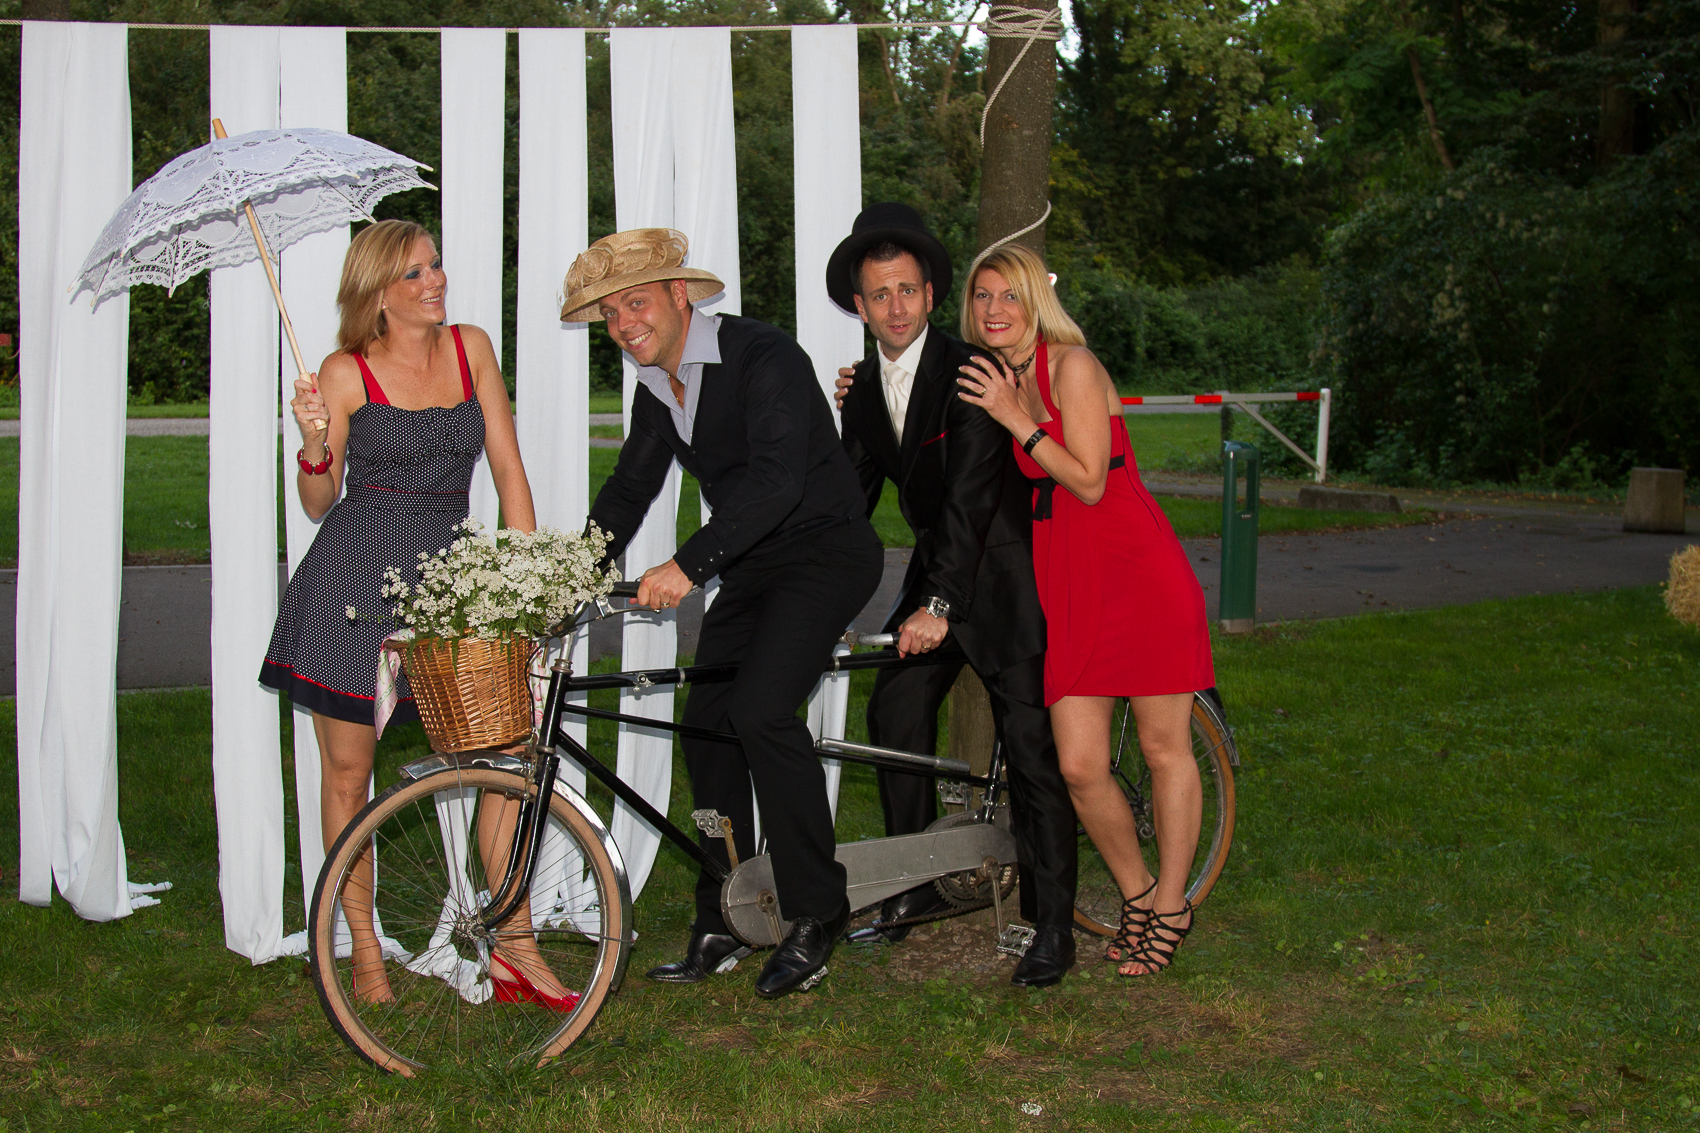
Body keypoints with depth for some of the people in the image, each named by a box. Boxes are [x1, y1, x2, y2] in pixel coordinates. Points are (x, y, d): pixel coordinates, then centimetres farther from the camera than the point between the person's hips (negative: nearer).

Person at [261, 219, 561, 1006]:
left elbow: (508, 469, 8)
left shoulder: (470, 348, 8)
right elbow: (318, 504, 4)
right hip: (355, 576, -3)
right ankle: (365, 952, 18)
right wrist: (316, 443, -16)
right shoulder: (346, 373, -1)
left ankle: (513, 946, 5)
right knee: (348, 771, 4)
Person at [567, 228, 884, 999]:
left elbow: (776, 478, -34)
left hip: (826, 551, -8)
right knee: (705, 723, 1)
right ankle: (722, 922, 13)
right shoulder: (655, 390, 5)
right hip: (749, 566, 8)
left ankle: (815, 913, -10)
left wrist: (689, 565, -42)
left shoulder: (763, 357, -21)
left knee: (761, 709, -24)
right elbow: (628, 491, 15)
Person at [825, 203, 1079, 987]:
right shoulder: (865, 388, 3)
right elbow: (853, 491, 9)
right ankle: (914, 886, 17)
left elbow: (969, 495, -29)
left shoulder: (969, 373, -20)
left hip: (1003, 571, -7)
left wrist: (939, 605, -36)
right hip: (934, 569, 7)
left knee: (1028, 742, -7)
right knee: (893, 711, 1)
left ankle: (1052, 925, 0)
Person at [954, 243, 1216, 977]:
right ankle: (1136, 893, 23)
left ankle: (1171, 909, 20)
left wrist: (1016, 419, -18)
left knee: (1163, 749, 4)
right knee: (1079, 766, -1)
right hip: (1067, 584, 6)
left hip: (1141, 575, -6)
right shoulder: (985, 380, 11)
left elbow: (1089, 483, -14)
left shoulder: (1072, 365, -9)